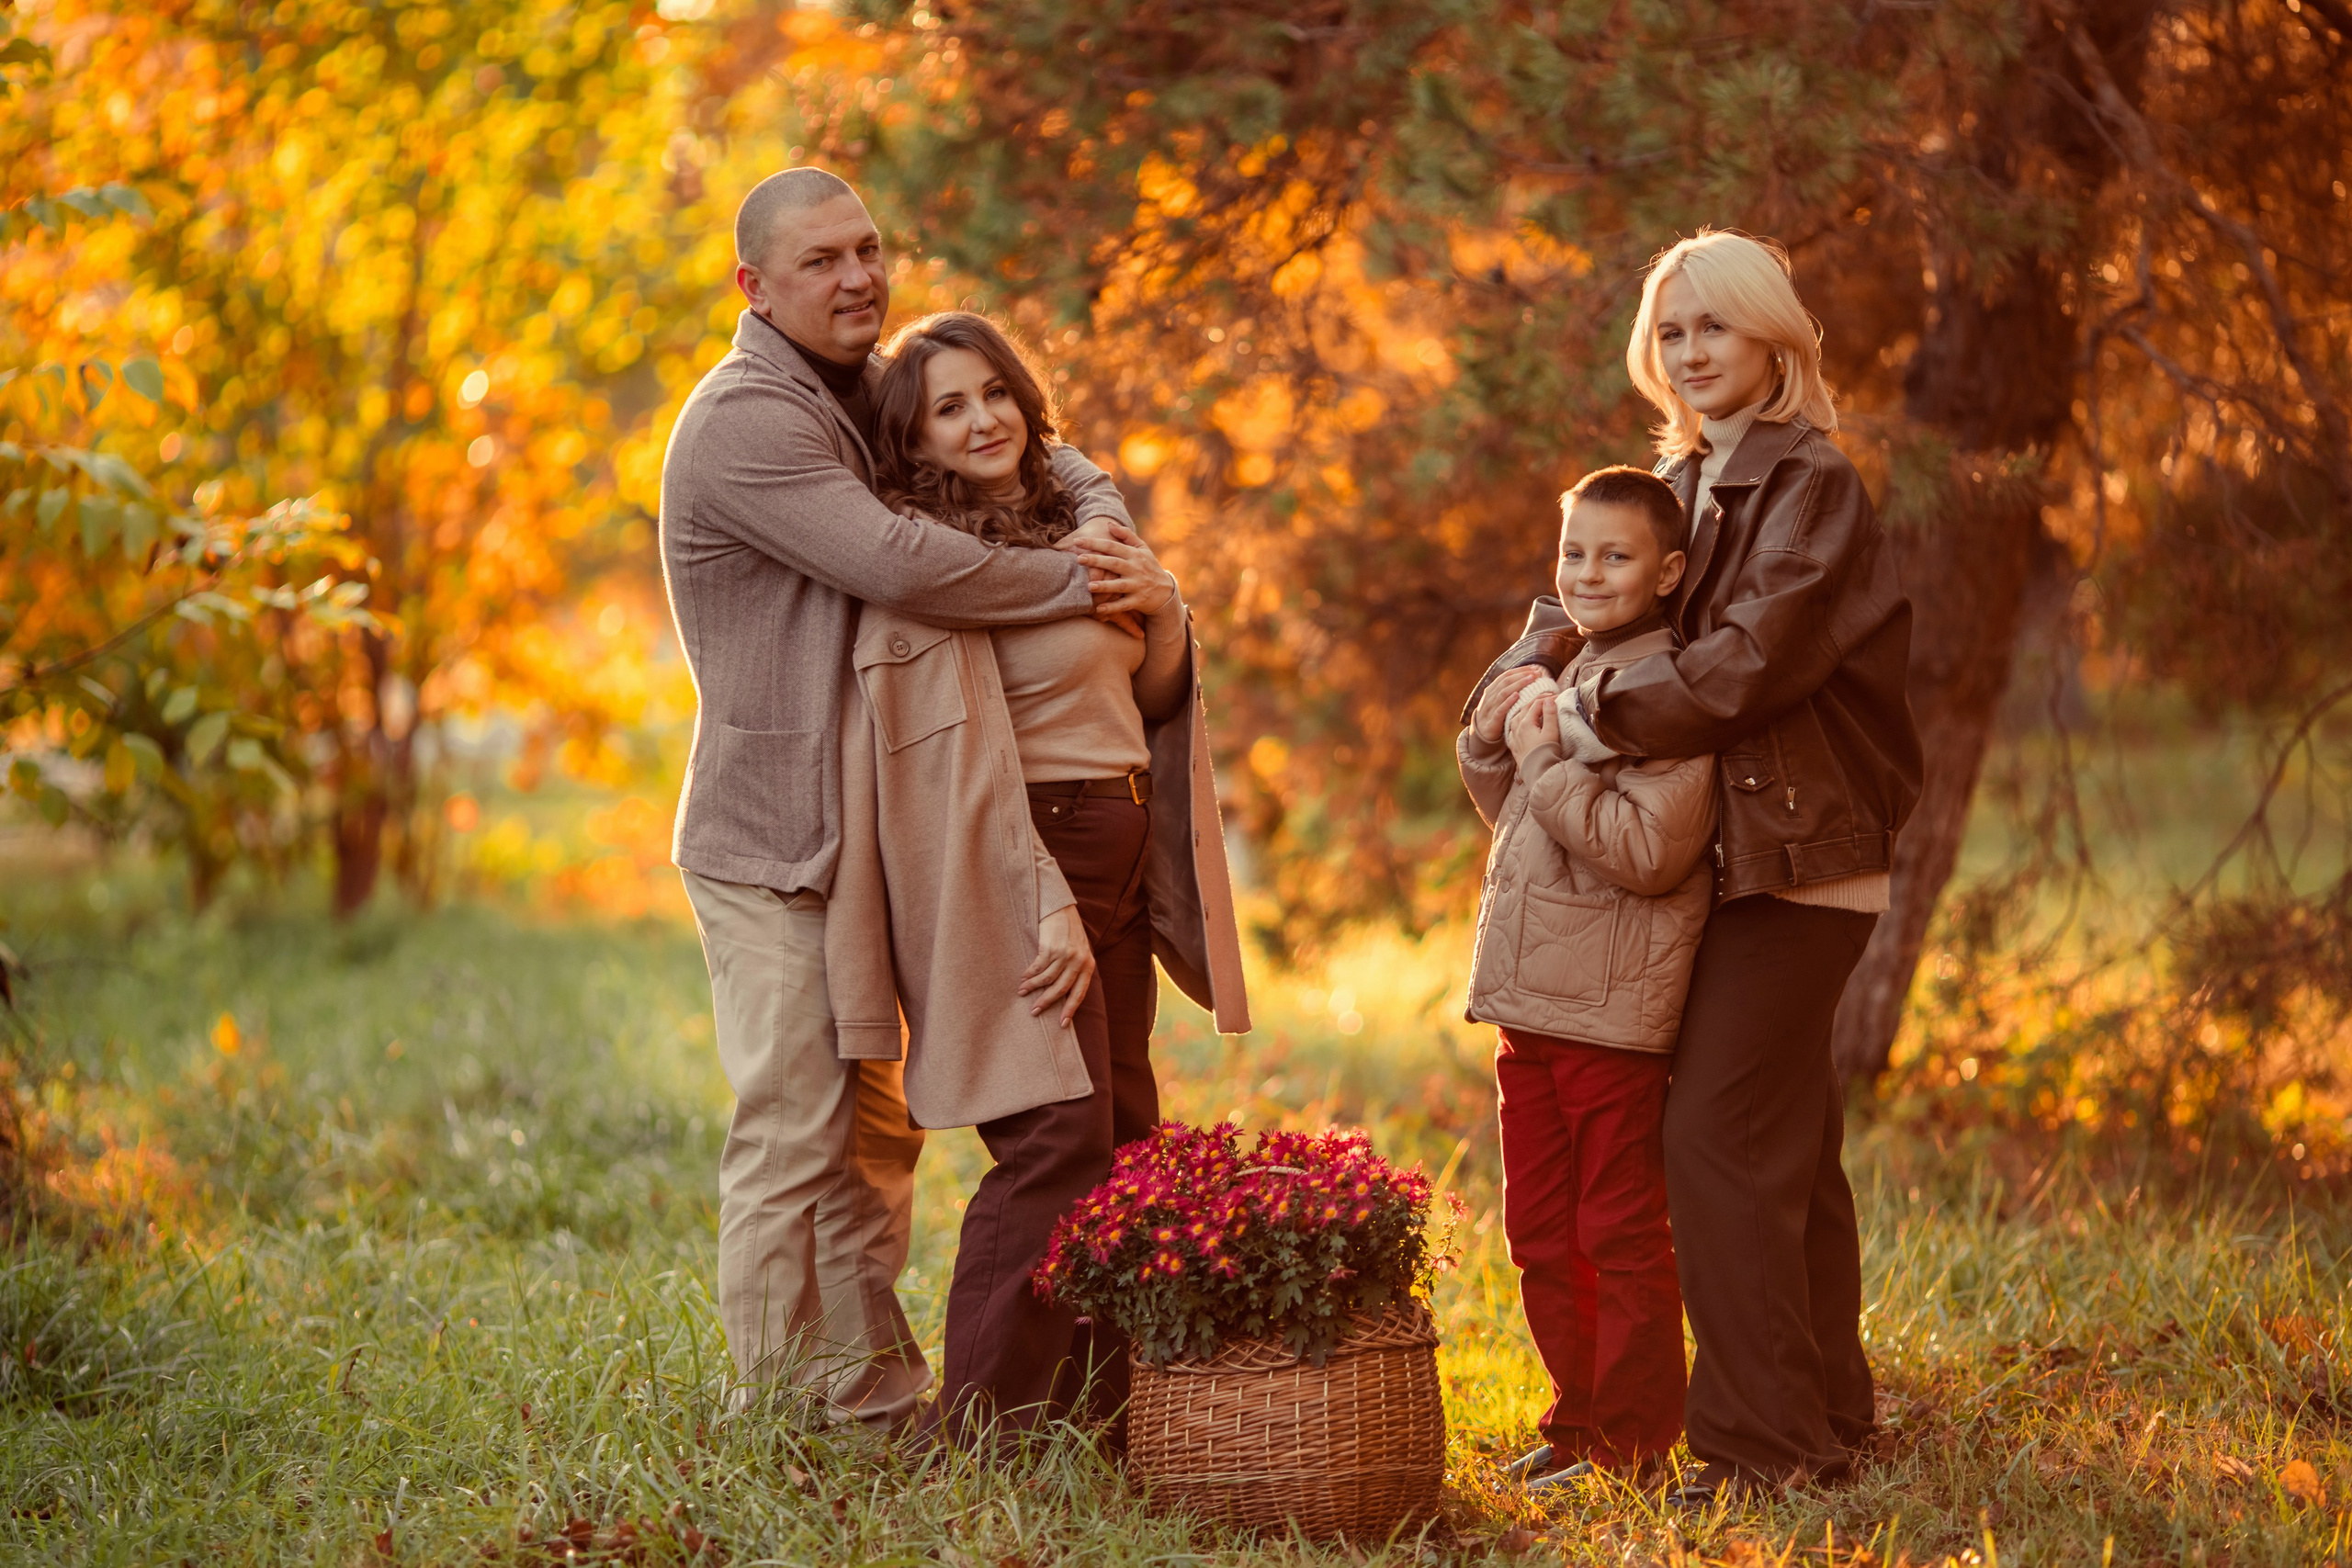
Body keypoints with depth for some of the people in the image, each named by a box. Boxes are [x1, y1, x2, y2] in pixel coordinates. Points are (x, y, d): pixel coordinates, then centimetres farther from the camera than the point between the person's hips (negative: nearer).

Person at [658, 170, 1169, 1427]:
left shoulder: (870, 396, 14)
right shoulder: (743, 421, -16)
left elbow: (1022, 446, 22)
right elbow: (895, 562, -27)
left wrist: (1104, 518, -1)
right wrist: (1071, 584, -17)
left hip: (863, 836, 9)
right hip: (770, 840, -9)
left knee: (875, 1126, 13)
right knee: (794, 1134, -7)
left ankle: (875, 1397, 20)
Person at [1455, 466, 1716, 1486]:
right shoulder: (1566, 682, 14)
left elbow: (1650, 849, -22)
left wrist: (1547, 761, -19)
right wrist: (1491, 747, 6)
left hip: (1613, 1013, -9)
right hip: (1532, 1004, 9)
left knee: (1620, 1237, 0)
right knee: (1541, 1234, 15)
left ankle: (1632, 1449, 9)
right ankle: (1578, 1421, 27)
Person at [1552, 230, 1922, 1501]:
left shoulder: (1813, 486, -11)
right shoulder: (1688, 482, 15)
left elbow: (1750, 662, -21)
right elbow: (1674, 637, 20)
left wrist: (1591, 717, -14)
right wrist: (1557, 674, 0)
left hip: (1794, 857, -9)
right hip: (1739, 858, 9)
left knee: (1718, 1137, -12)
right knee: (1785, 1149, 13)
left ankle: (1763, 1443, -7)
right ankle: (1827, 1424, 22)